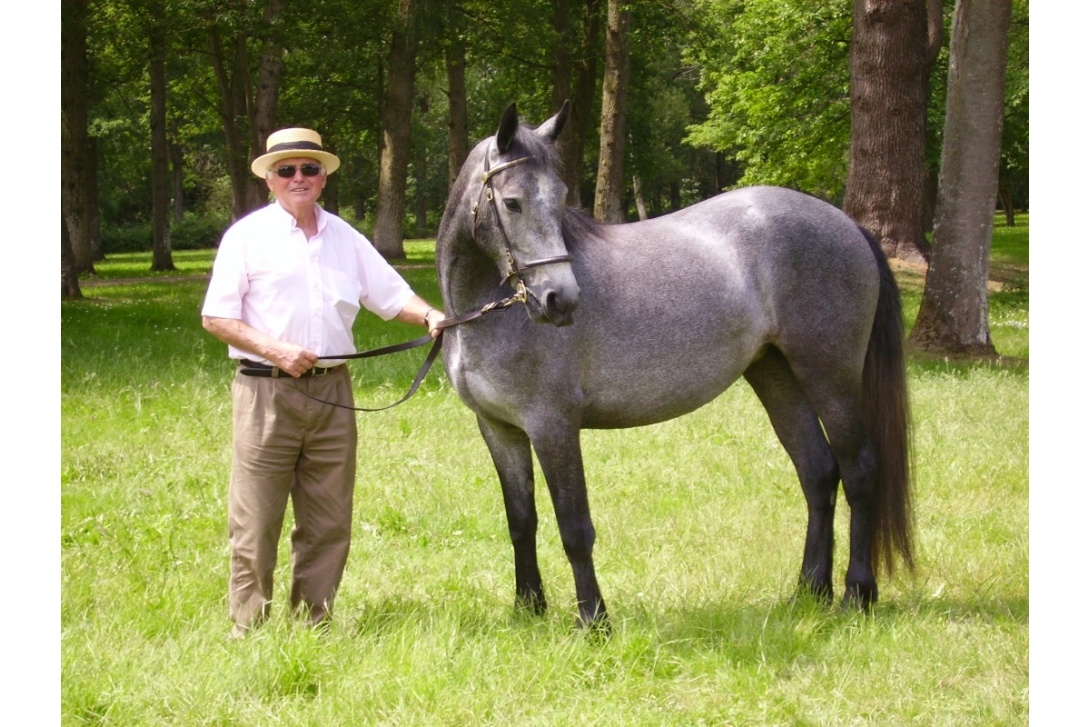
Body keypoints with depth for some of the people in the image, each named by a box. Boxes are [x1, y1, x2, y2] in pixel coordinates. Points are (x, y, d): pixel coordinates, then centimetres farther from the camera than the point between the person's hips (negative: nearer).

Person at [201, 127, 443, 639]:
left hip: (332, 389, 4)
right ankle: (248, 630, 6)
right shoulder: (248, 236, 0)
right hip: (266, 391, -4)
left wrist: (430, 315, -8)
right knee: (255, 523, -2)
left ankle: (313, 625, 16)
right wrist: (276, 351, -15)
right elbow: (215, 318, -3)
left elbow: (391, 295, 13)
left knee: (329, 522, 7)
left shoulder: (344, 237, 12)